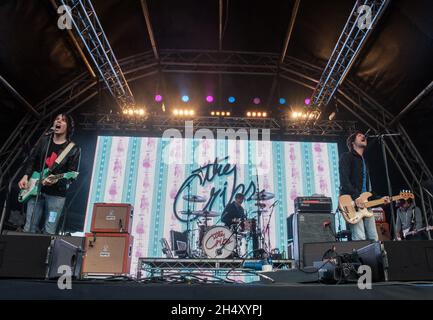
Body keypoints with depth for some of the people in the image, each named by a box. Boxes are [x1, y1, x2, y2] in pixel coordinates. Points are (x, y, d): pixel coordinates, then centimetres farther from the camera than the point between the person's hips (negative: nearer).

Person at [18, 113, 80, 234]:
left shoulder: (73, 149, -4)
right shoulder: (44, 141, 8)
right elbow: (32, 160, 14)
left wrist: (56, 180, -24)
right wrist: (26, 176, 0)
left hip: (56, 194, -3)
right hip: (36, 190, 4)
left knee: (49, 232, 2)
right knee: (29, 229, 8)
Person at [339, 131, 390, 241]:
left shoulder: (364, 162, 27)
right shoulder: (347, 157, 2)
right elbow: (344, 180, -14)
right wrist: (355, 197, -22)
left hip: (364, 204, 9)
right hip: (351, 202, -8)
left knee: (374, 239, 3)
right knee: (360, 239, -16)